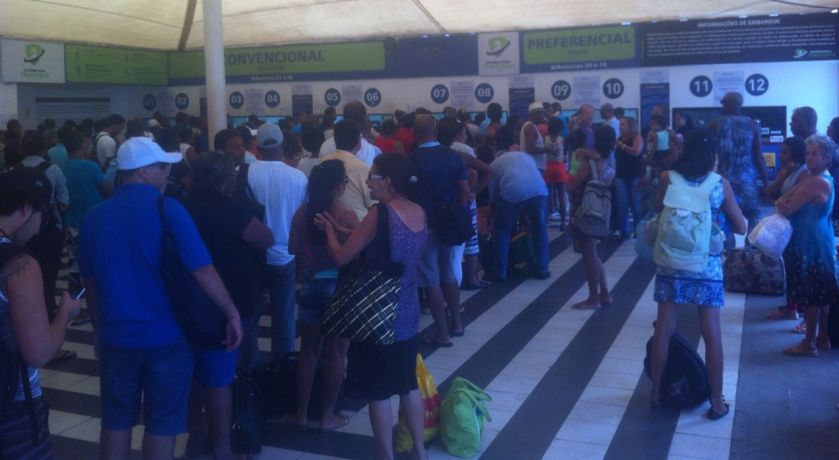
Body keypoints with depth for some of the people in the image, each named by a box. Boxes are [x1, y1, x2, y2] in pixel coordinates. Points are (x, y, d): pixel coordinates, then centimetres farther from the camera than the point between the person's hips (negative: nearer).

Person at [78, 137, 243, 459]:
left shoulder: (96, 217, 2)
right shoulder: (168, 210, -13)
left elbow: (90, 282, 10)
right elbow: (202, 270, -17)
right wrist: (232, 313, -9)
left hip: (116, 335, 4)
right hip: (165, 335, -4)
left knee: (116, 420, 16)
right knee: (162, 423, 8)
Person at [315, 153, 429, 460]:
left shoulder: (380, 213, -18)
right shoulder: (419, 213, 3)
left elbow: (341, 258, -15)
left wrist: (330, 230, 3)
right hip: (408, 312, 7)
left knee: (379, 392, 5)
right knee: (408, 384, 20)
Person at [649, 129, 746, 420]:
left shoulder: (667, 178, -3)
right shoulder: (720, 183, -3)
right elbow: (741, 228, 5)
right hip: (707, 265, -1)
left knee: (664, 330, 8)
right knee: (712, 334, 5)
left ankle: (656, 393, 18)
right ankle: (717, 402, 13)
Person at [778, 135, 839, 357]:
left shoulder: (817, 182, -19)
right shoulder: (817, 178, 13)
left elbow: (789, 209, -21)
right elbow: (785, 200, 10)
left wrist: (783, 204, 1)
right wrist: (782, 202, -12)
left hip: (811, 245, -10)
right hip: (817, 242, 10)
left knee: (810, 295, -3)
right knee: (820, 294, 16)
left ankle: (809, 343, 5)